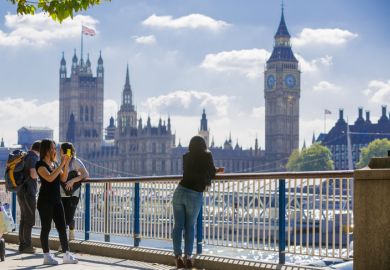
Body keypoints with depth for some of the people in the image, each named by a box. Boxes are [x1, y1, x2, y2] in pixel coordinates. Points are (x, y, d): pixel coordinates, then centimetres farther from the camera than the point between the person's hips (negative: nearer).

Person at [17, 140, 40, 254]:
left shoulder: (25, 156, 15)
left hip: (21, 192, 9)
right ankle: (27, 246, -5)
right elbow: (33, 175, -23)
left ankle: (22, 245, 14)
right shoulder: (33, 157, -13)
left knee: (24, 219, 12)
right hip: (28, 192, -9)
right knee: (29, 220, -5)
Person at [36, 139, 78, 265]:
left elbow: (63, 178, 6)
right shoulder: (41, 164, -9)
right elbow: (50, 178, -24)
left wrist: (66, 164, -5)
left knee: (62, 228, 5)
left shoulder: (55, 164, 14)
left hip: (56, 200, 7)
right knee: (46, 228, -1)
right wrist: (62, 164, -22)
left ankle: (67, 255, 7)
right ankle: (46, 256, 5)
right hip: (45, 201, -7)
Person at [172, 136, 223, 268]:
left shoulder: (186, 157, 12)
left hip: (180, 191, 2)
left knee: (178, 226, 4)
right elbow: (211, 173, 8)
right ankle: (188, 257, 3)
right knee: (190, 226, 10)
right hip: (195, 195, -2)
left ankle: (178, 256, -2)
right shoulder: (207, 156, 2)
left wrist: (215, 170, 34)